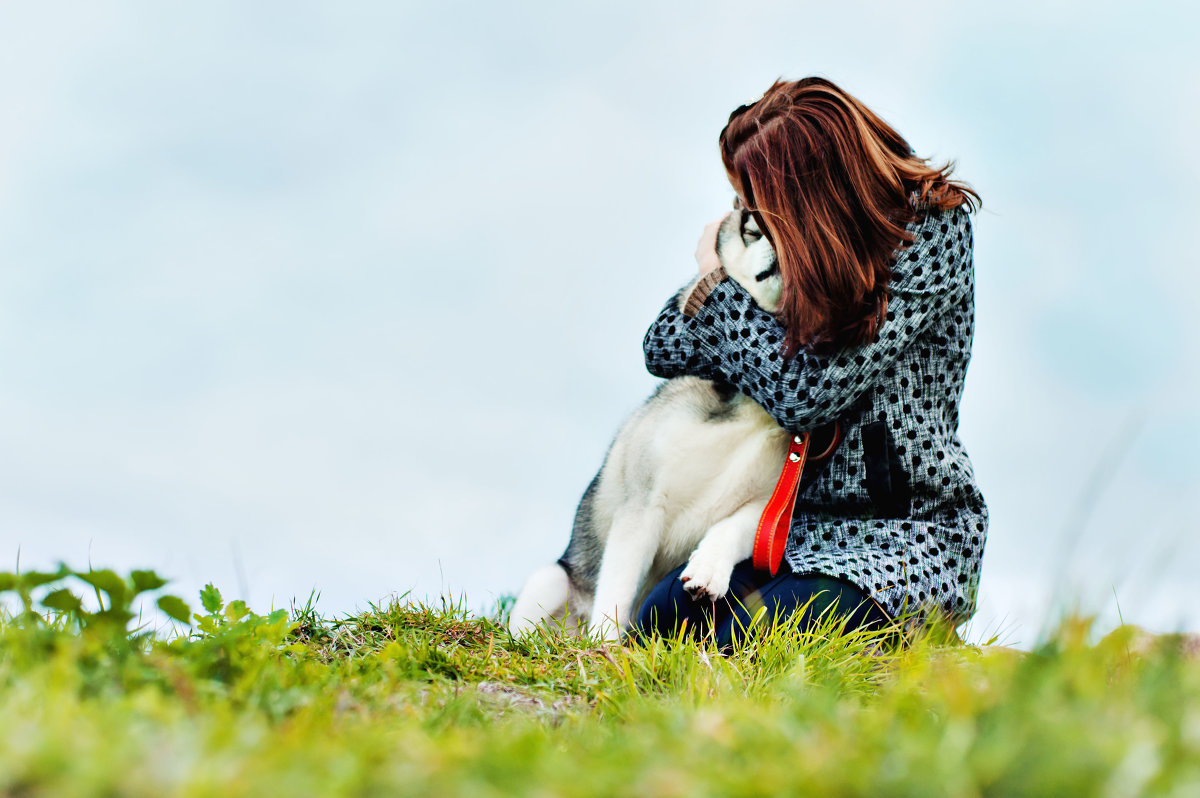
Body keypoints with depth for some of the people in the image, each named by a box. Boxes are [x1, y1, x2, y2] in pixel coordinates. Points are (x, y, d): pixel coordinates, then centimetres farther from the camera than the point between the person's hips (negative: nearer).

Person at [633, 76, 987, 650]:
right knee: (658, 623, -20)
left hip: (909, 539, -6)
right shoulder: (793, 242, 6)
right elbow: (666, 351, 8)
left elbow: (804, 393, -21)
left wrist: (721, 283, -8)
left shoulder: (930, 235, -14)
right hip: (799, 525, 6)